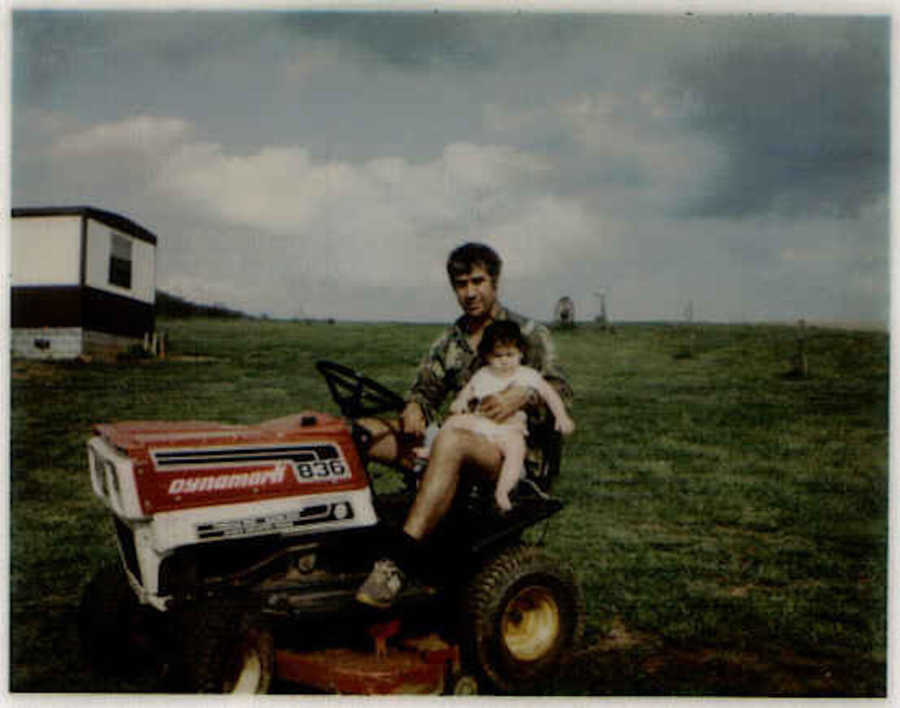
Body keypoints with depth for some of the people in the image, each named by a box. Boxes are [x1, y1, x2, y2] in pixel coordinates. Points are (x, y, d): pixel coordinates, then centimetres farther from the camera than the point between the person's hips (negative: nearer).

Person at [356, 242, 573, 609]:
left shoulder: (528, 334, 8)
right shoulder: (448, 341, 21)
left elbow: (560, 389, 0)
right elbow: (425, 390, 14)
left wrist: (522, 395, -20)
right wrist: (413, 408, -9)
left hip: (510, 452, -5)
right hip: (454, 440, 6)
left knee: (450, 441, -41)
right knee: (363, 431, -14)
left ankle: (397, 563, -47)